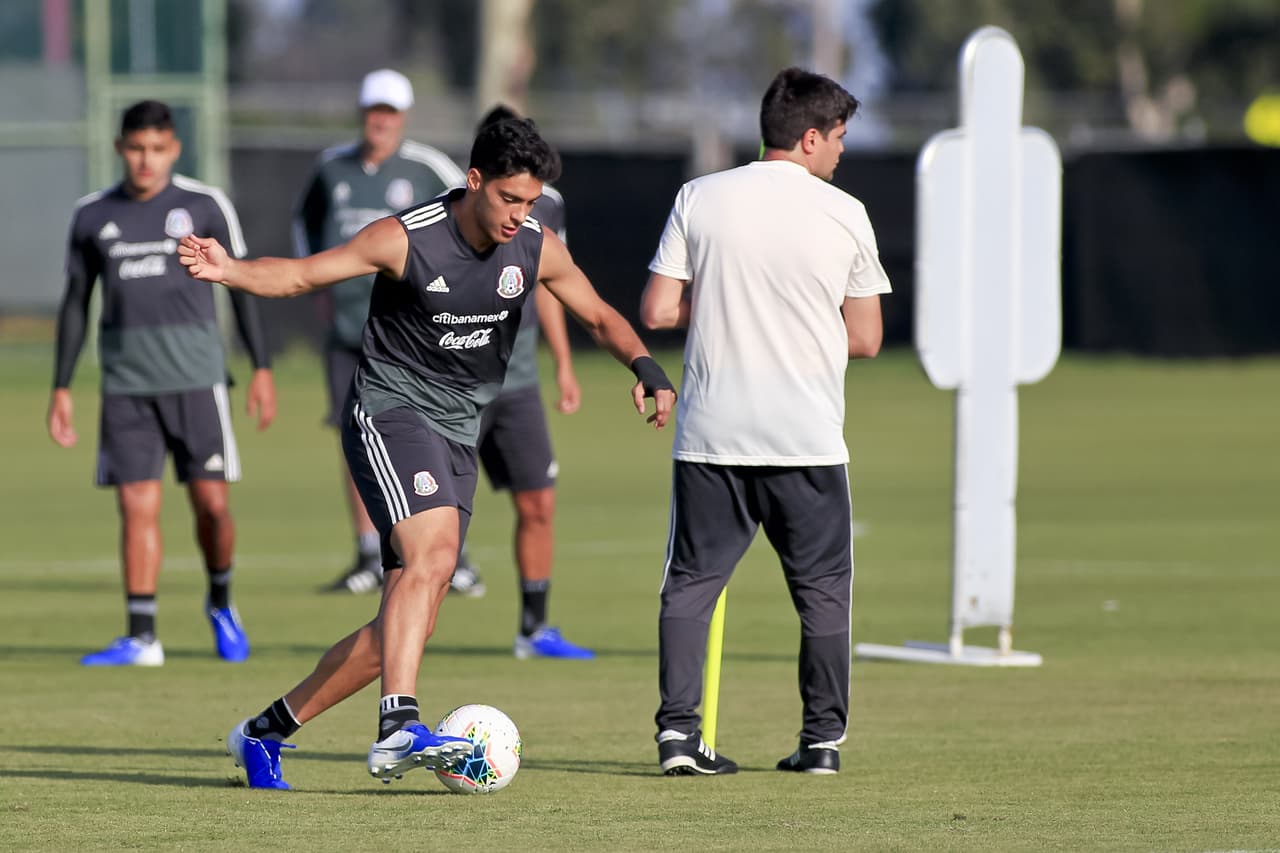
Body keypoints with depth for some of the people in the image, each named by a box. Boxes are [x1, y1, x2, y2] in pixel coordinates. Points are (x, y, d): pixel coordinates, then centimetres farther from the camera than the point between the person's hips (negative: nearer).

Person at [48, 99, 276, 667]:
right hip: (126, 382, 2)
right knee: (137, 508, -4)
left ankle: (220, 603, 22)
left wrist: (262, 369, 3)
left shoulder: (205, 206, 1)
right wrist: (61, 389, 11)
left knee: (211, 503, -4)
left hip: (195, 378, -2)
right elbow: (75, 304, 14)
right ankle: (142, 637, -1)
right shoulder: (92, 216, 8)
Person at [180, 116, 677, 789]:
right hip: (389, 412, -7)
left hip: (457, 436, 7)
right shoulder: (405, 239, -13)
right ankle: (398, 728, -43)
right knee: (432, 556, -32)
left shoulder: (537, 249, 2)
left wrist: (645, 367, -4)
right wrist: (229, 270, -30)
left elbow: (599, 317, 15)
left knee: (407, 625, 4)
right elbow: (298, 275, -11)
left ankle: (263, 732, 18)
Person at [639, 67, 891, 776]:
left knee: (691, 582, 8)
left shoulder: (699, 199, 1)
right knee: (822, 586, 11)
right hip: (808, 438, -1)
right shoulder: (845, 214, -1)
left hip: (709, 433, 1)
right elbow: (866, 339, 4)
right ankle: (823, 738, 11)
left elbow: (656, 312, -1)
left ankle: (678, 731, -1)